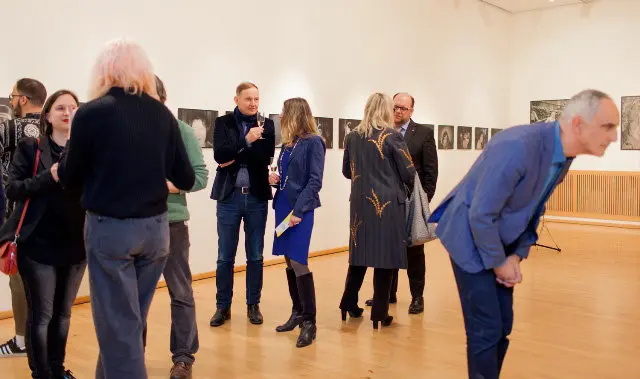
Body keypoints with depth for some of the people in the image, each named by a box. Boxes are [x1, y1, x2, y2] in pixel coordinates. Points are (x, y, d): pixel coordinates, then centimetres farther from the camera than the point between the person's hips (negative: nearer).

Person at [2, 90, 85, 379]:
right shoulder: (30, 147, 0)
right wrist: (48, 177, -21)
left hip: (75, 244, 3)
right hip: (39, 244, -3)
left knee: (63, 313, 14)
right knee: (41, 314, 1)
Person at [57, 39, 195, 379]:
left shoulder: (91, 112, -9)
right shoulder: (162, 114, 1)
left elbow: (69, 178, 0)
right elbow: (186, 179, 3)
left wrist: (67, 151, 18)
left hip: (109, 228, -4)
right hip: (154, 227, 4)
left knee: (117, 325, 7)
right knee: (128, 320, 20)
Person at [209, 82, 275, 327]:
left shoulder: (266, 125, 5)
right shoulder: (223, 123, 2)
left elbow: (266, 157, -7)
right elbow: (219, 155, -12)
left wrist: (235, 158, -11)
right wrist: (247, 141, -20)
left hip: (257, 197, 1)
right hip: (229, 196, -1)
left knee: (255, 256, 8)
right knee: (225, 257, 5)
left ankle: (253, 305, 21)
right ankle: (223, 306, 18)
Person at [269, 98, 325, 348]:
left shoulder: (313, 142, -8)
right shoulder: (288, 143, 13)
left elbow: (315, 181, -14)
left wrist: (299, 210, -20)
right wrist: (275, 179, -1)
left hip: (300, 209, -8)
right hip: (283, 206, 8)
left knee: (299, 263, -10)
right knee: (289, 262, 11)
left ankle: (309, 322, -2)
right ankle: (298, 312, 23)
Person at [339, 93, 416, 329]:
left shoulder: (352, 136, 4)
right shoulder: (392, 136, -9)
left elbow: (347, 171, 14)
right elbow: (408, 173, -6)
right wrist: (408, 186, 15)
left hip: (360, 202, 5)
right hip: (387, 202, -4)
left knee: (360, 251, 16)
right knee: (385, 254, 3)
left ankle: (349, 303, 22)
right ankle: (379, 313, 9)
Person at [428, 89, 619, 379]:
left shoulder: (563, 155, -3)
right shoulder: (519, 147, -31)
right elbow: (481, 215, -26)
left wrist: (517, 255, 1)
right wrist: (498, 263, -13)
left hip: (500, 243, 8)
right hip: (471, 238, -8)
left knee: (502, 325, 12)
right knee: (486, 329, -4)